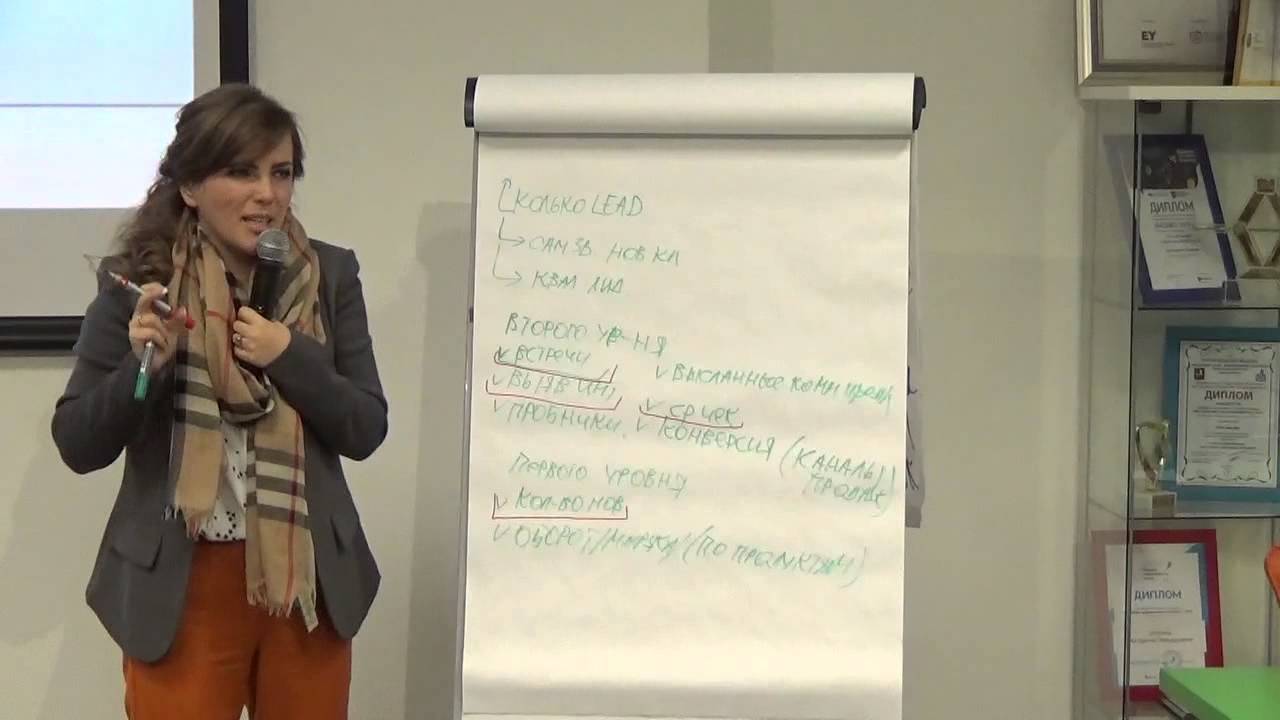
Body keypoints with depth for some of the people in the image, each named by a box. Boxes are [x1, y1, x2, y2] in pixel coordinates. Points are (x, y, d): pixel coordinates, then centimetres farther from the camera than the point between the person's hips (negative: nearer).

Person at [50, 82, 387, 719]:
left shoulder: (329, 276, -2)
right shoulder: (138, 282, -7)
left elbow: (366, 431, -2)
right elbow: (78, 446, -5)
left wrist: (291, 356, -17)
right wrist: (142, 363, -21)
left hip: (307, 578, 2)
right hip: (178, 584, -2)